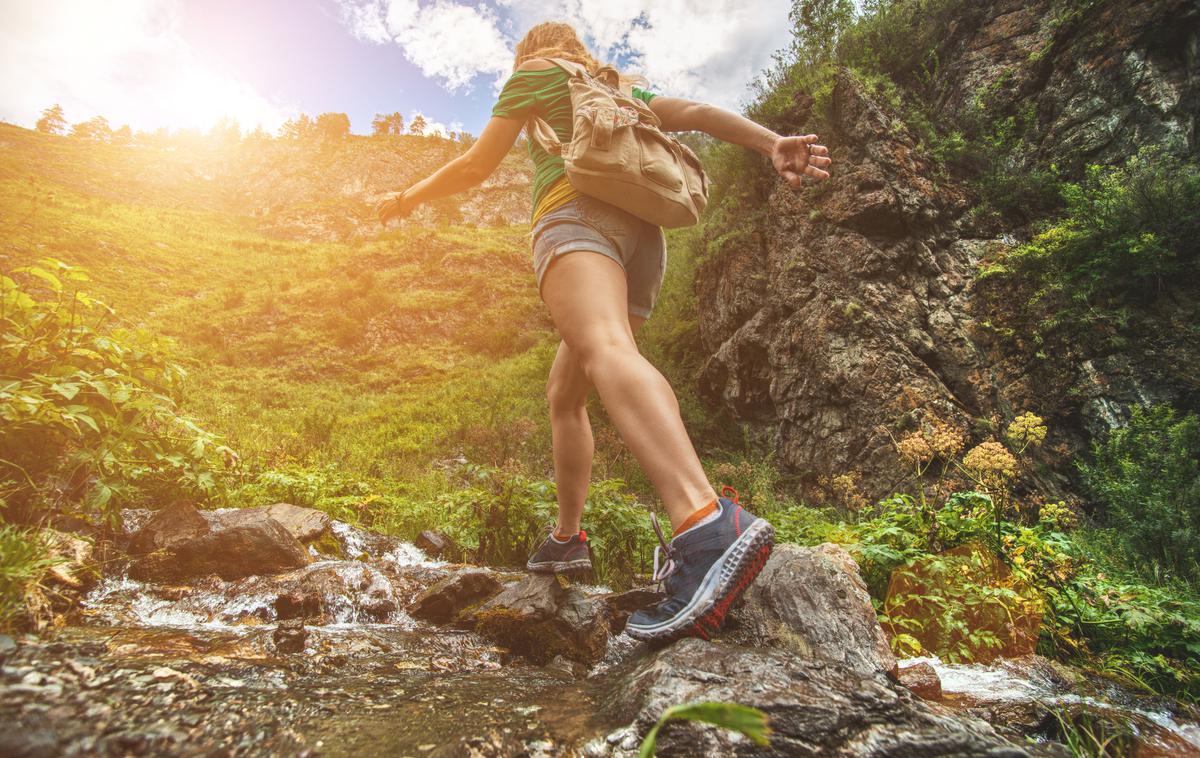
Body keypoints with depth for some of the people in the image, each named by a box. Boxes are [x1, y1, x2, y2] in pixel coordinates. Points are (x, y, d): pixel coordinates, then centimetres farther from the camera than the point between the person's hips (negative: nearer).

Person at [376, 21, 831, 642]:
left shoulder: (533, 73, 19)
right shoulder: (623, 87, 33)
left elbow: (476, 166, 15)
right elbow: (694, 113, 16)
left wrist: (410, 197, 31)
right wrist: (773, 143, 2)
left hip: (577, 209, -7)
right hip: (644, 231, 7)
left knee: (604, 352, -34)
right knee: (564, 394, 16)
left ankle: (707, 523, -57)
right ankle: (566, 536, 20)